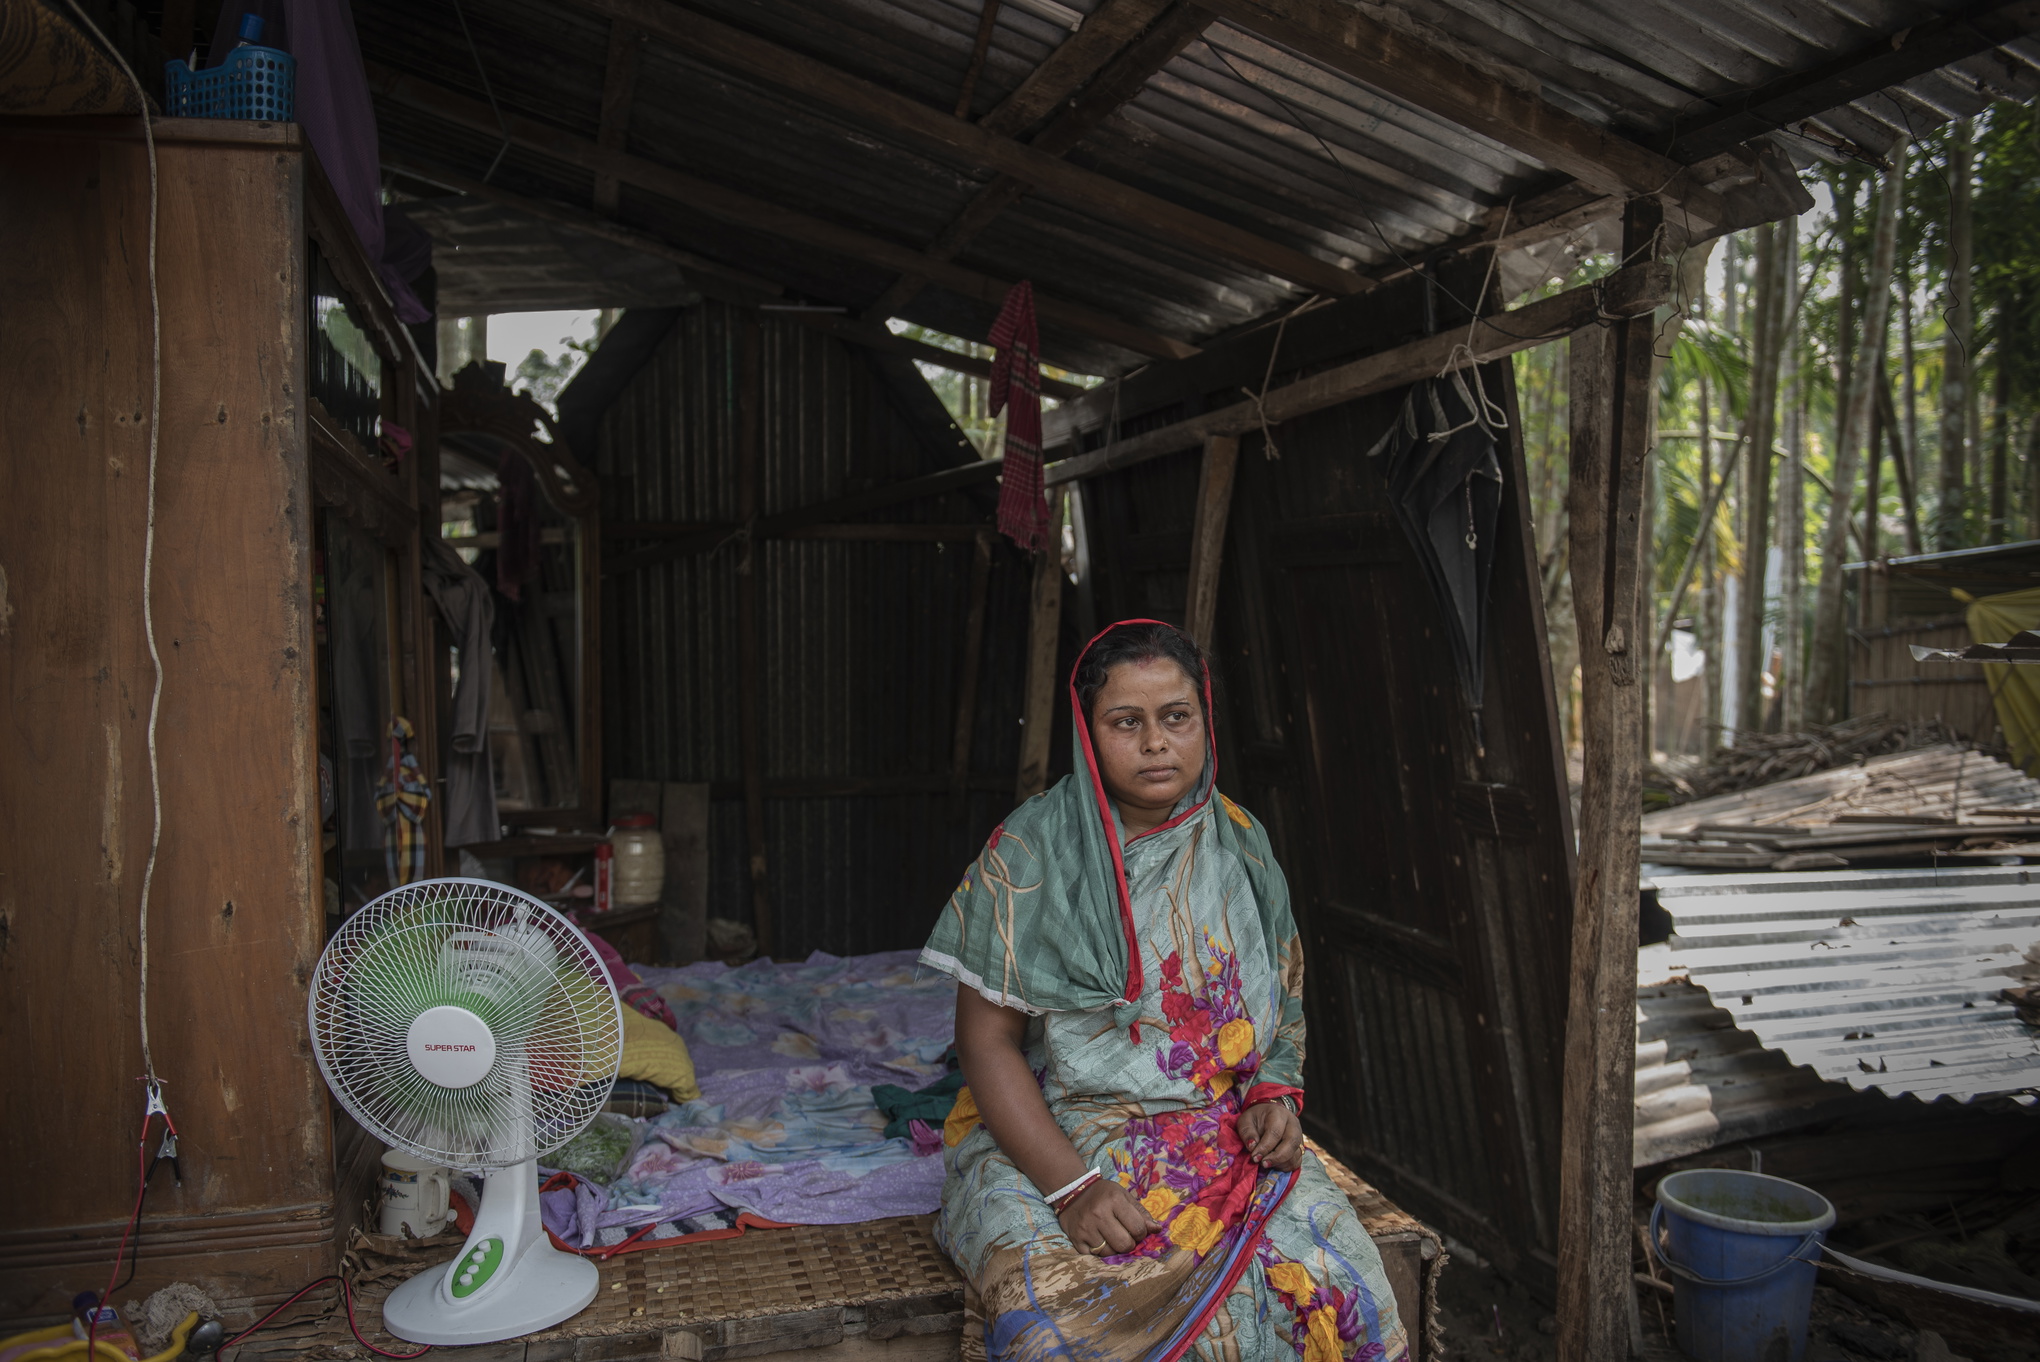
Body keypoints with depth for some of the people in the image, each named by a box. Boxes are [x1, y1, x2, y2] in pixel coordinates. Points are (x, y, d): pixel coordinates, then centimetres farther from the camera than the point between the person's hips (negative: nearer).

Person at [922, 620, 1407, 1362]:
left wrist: (1275, 1094, -4)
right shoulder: (1030, 849, -8)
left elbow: (1284, 997, 16)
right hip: (1051, 1135, -3)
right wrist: (1072, 1185, -19)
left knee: (1334, 1278, -20)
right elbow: (986, 1038, -9)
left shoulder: (1241, 844, 6)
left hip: (1228, 1136, 4)